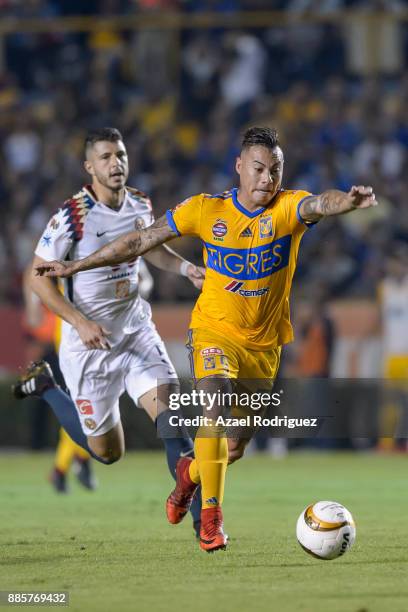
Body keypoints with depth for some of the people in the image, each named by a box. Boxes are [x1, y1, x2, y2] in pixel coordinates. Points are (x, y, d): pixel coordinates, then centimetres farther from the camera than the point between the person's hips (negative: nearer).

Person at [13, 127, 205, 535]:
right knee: (108, 452, 8)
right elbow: (38, 277, -13)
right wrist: (81, 323, -22)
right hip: (89, 344, -4)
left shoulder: (140, 205, 1)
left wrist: (185, 267, 4)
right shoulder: (72, 216, -18)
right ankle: (45, 387, 32)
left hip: (136, 330, 4)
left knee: (168, 409, -18)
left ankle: (201, 516, -16)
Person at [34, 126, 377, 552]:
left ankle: (191, 470, 45)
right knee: (216, 408, -29)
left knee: (235, 448, 11)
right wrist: (76, 266, -3)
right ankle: (211, 516, -21)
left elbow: (319, 204, -38)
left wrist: (348, 201, -62)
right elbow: (141, 241, -3)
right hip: (215, 330, -2)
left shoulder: (288, 208, -14)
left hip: (264, 343, 2)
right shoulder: (206, 209, -11)